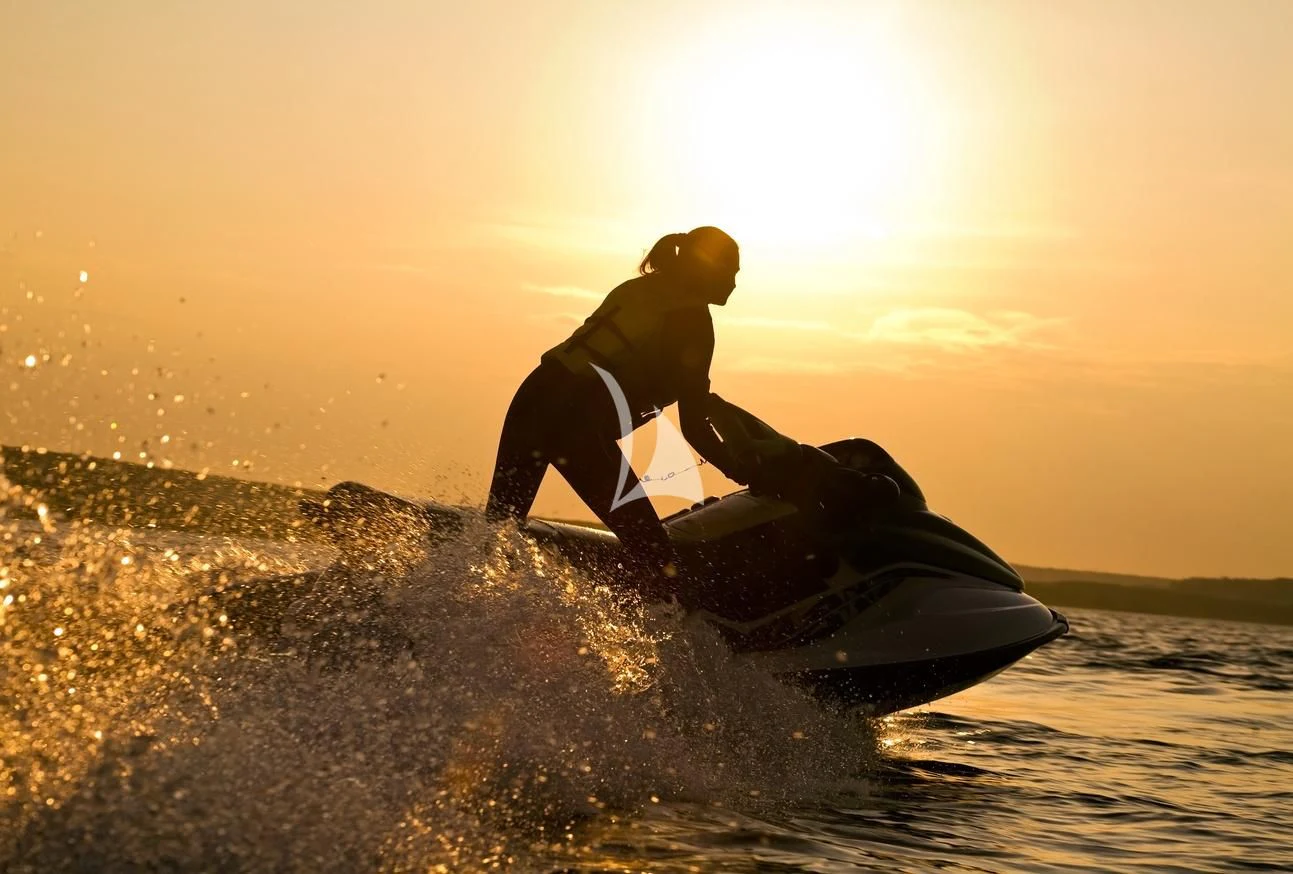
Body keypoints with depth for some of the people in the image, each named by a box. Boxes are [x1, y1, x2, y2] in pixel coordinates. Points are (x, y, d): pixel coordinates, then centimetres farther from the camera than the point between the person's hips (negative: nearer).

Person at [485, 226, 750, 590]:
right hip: (579, 423, -8)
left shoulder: (640, 288, 21)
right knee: (653, 550, -1)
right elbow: (693, 427, -1)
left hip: (534, 396, 8)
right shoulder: (693, 318, 1)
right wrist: (737, 469, 13)